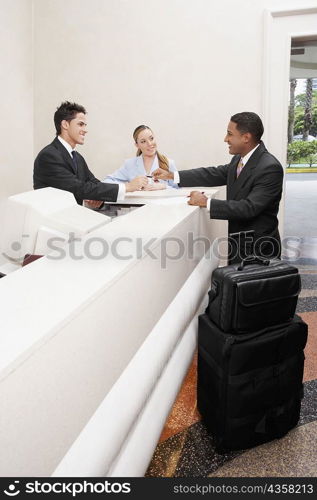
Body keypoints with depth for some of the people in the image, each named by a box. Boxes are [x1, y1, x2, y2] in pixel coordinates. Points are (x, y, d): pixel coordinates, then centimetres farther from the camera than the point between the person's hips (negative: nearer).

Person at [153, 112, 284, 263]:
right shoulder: (239, 159, 4)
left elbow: (249, 208, -29)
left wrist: (206, 202, -26)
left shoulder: (270, 168, -22)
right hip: (237, 243, 8)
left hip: (257, 249, -7)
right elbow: (214, 174, 10)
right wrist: (171, 175, 6)